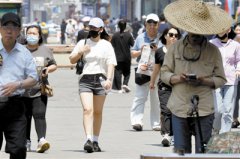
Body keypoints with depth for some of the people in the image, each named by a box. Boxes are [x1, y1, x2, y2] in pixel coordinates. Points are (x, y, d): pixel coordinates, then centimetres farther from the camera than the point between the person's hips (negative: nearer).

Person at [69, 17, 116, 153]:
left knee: (98, 112, 7)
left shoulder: (106, 45, 7)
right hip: (85, 79, 0)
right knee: (87, 109, -15)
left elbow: (111, 64, -2)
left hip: (100, 79, 0)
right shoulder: (83, 43, 12)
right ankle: (89, 139, -24)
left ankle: (95, 141, 16)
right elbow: (72, 60, 13)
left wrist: (109, 79, -17)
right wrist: (80, 52, -6)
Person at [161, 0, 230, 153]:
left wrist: (204, 81, -15)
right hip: (179, 108, 1)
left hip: (204, 110, -1)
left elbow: (221, 79, 5)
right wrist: (177, 78, -13)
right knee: (181, 151, 1)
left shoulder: (213, 51, 4)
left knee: (203, 152, -5)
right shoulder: (176, 47, 7)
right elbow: (164, 73, 9)